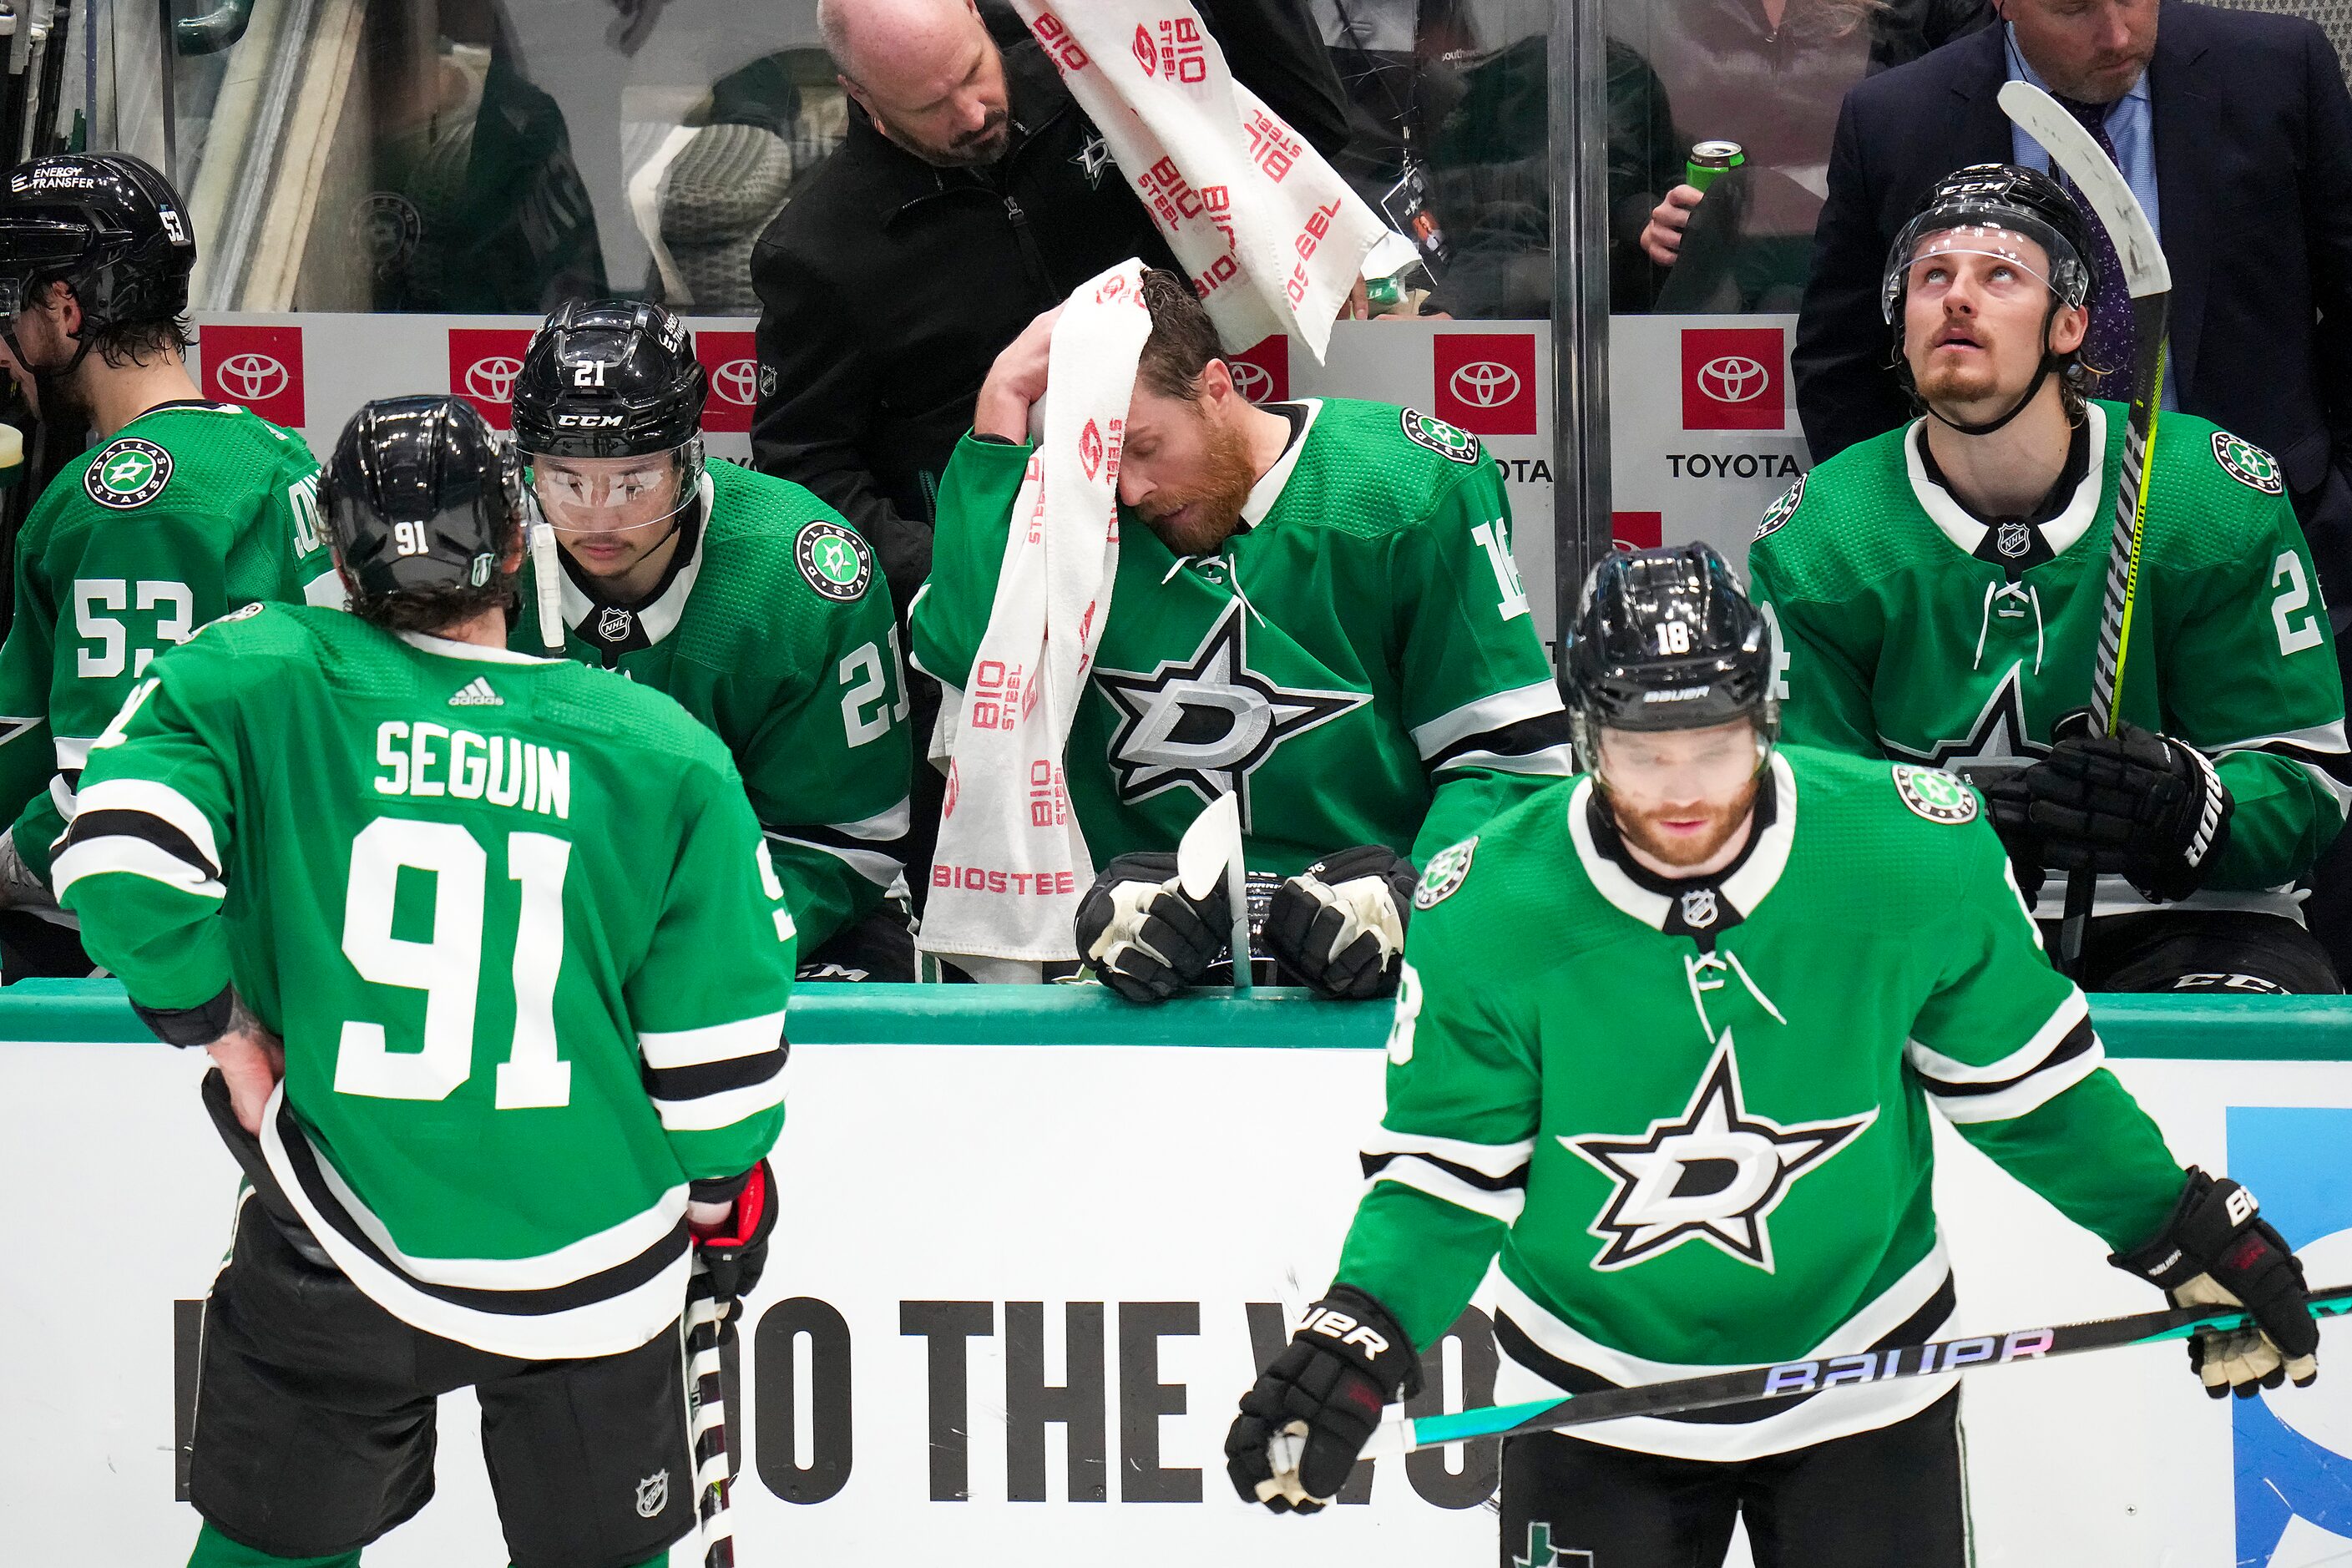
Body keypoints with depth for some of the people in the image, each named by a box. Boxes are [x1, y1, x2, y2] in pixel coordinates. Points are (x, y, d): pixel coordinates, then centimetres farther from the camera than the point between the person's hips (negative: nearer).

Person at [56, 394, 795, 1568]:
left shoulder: (256, 679, -8)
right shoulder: (665, 754, -6)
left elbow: (118, 855, -19)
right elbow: (716, 1040, -3)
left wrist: (222, 1028, -3)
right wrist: (724, 1202, 14)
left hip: (336, 1263, 0)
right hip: (591, 1272, 0)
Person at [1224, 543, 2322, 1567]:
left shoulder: (1915, 855, -16)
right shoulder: (1485, 913, -17)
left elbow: (2021, 1074, 1)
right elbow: (1450, 1168, -8)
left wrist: (2184, 1228, 3)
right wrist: (1359, 1337, -23)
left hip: (1861, 1381, 0)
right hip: (1596, 1398, 0)